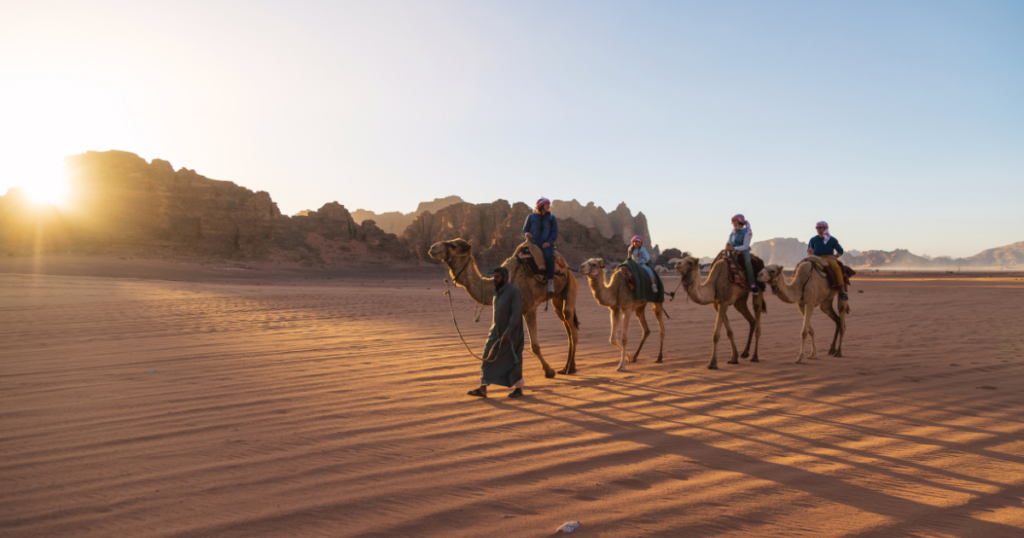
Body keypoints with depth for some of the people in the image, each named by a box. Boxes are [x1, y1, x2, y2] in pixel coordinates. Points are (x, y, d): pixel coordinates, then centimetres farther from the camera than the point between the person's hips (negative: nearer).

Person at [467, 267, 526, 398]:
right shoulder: (496, 292, 10)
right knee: (487, 358, 2)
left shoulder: (513, 291, -14)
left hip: (510, 334, -7)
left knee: (513, 360, 4)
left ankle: (519, 388, 19)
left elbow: (516, 313, -20)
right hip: (496, 332, 7)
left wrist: (508, 332, -26)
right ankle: (483, 388, 5)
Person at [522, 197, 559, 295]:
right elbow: (524, 230, 10)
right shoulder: (531, 217, 9)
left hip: (546, 244, -1)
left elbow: (555, 232, 5)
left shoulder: (551, 218, 11)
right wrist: (526, 234, -15)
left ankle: (551, 281, -30)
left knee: (548, 255, -35)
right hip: (533, 244, 1)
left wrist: (549, 242, -12)